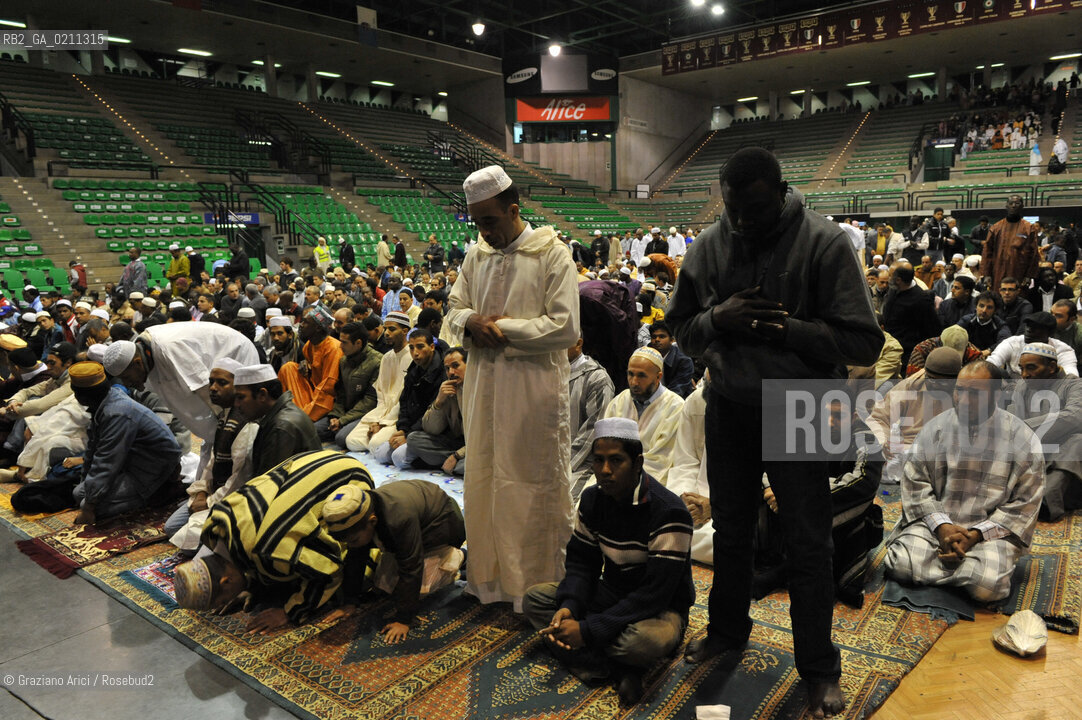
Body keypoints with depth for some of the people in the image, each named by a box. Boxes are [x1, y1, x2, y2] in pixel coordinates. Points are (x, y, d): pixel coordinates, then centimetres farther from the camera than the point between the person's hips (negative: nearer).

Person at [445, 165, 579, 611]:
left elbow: (565, 326, -14)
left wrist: (503, 328, -14)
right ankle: (491, 574, 30)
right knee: (483, 477, 13)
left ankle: (535, 583, 19)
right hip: (483, 386, 6)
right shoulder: (477, 256, 11)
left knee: (532, 482, 3)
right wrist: (471, 321, -6)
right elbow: (455, 307, 17)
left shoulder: (552, 255, -7)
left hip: (533, 387, -6)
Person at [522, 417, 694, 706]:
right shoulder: (593, 499, -4)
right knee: (535, 597, -7)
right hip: (610, 594, 7)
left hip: (659, 608, -7)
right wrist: (568, 606, -20)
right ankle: (621, 668, -20)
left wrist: (588, 630, -30)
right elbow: (582, 561, 2)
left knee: (652, 639, -41)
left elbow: (655, 593, -27)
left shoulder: (668, 512, -25)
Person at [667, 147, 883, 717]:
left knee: (808, 544, 6)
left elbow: (864, 343, -17)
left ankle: (819, 668, 26)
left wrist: (784, 329, -27)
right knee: (730, 530, 19)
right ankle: (727, 631, 41)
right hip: (728, 408, 4)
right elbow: (680, 329, 3)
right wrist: (717, 318, -19)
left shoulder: (824, 243, -15)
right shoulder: (707, 247, -4)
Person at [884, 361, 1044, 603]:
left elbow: (1025, 503, -2)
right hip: (935, 522, 2)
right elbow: (915, 480, 3)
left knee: (986, 586, -30)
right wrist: (941, 525, -11)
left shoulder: (1022, 439, -2)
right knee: (901, 565, -23)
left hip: (992, 529, -1)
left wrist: (977, 534, -12)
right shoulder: (936, 428, 3)